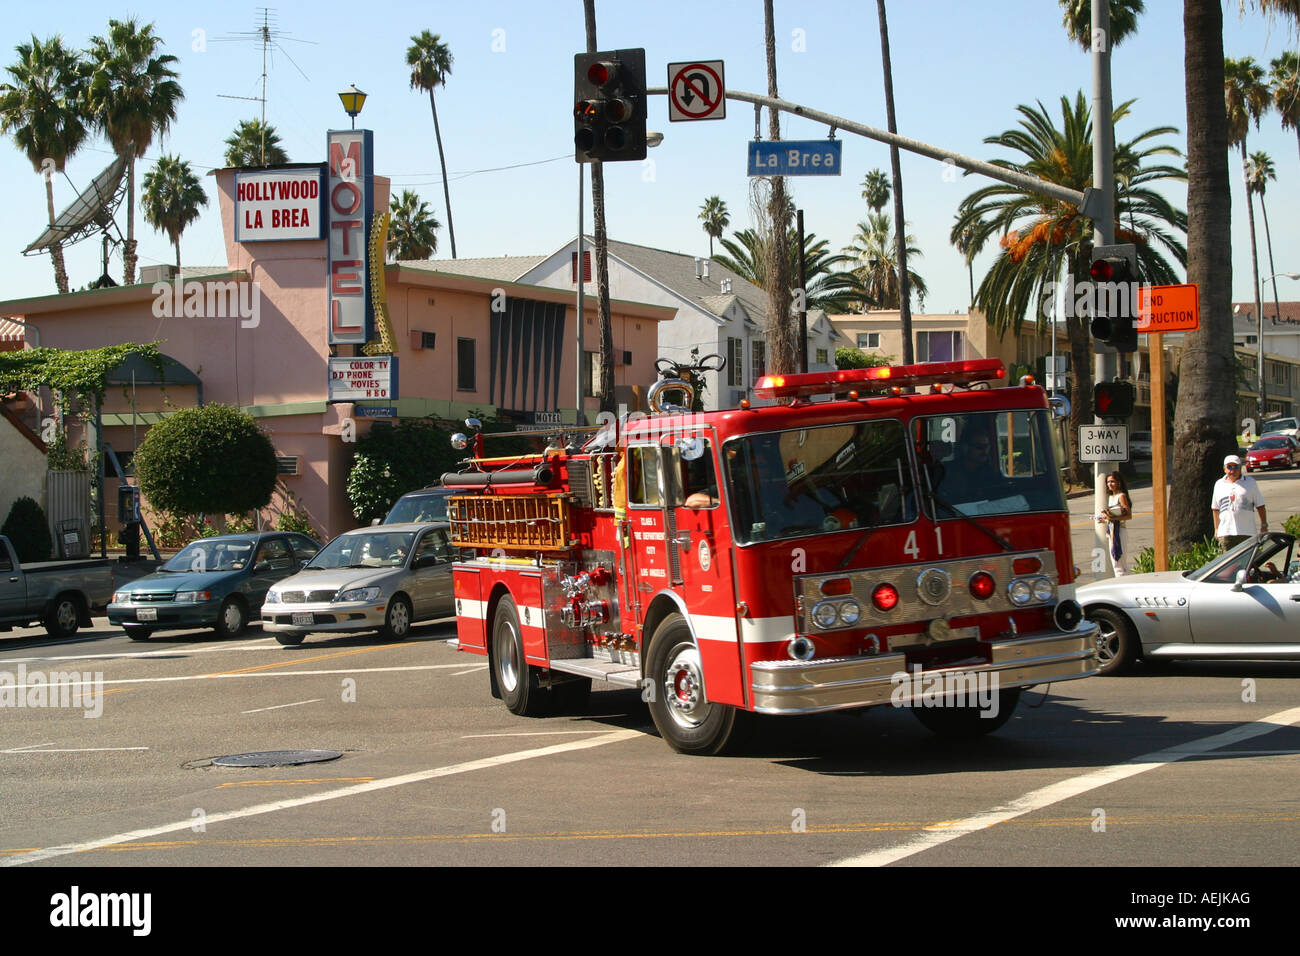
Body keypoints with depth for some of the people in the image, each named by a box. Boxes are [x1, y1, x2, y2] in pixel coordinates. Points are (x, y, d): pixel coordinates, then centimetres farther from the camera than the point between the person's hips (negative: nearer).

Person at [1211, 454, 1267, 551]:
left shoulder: (1250, 482, 8)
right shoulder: (1219, 484, 13)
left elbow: (1260, 506, 9)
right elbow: (1215, 508, 17)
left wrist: (1264, 525, 5)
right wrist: (1216, 529, 16)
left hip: (1247, 532, -1)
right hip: (1226, 532, 1)